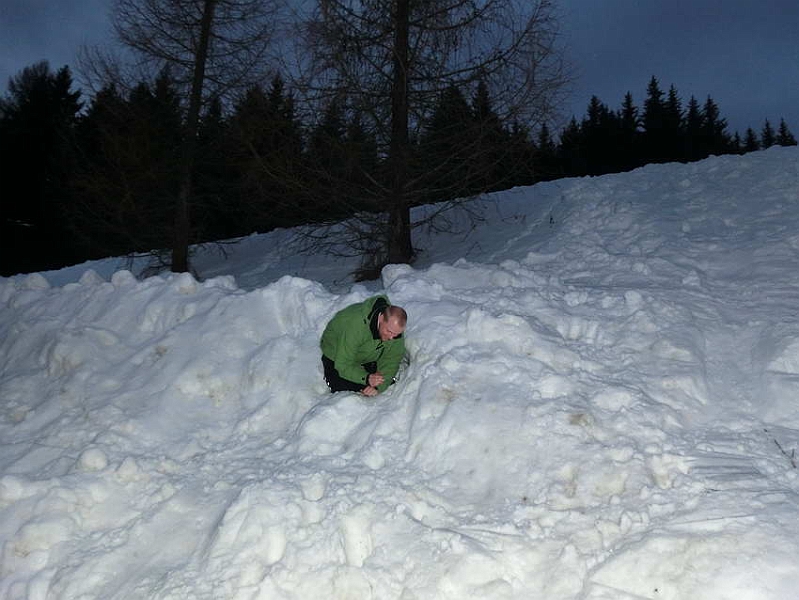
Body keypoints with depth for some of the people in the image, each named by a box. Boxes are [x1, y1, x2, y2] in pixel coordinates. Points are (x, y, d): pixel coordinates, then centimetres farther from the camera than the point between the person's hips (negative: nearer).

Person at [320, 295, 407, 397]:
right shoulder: (356, 325, -41)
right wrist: (366, 378, -48)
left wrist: (378, 386, -35)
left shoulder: (395, 328, -25)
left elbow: (391, 361, -20)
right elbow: (343, 364, -34)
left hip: (369, 357, 4)